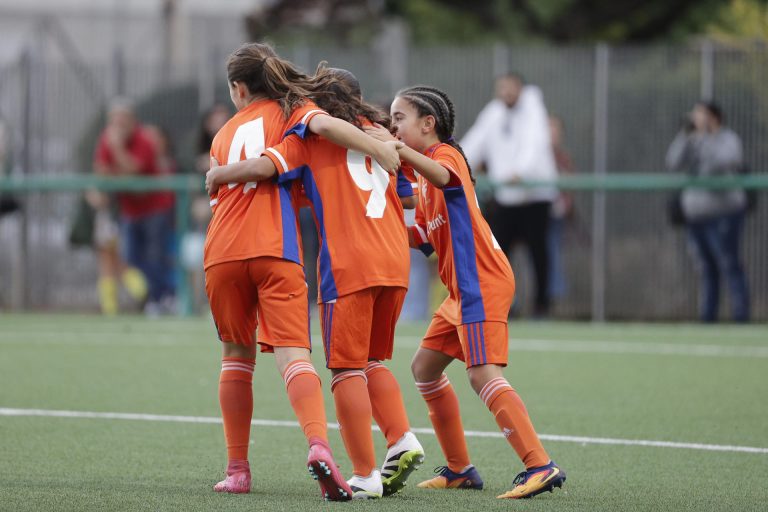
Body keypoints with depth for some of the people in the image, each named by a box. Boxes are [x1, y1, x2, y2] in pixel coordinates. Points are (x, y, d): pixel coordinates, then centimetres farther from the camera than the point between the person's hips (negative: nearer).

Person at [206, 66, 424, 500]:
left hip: (348, 265, -5)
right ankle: (402, 440, 0)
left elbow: (261, 167, -11)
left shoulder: (310, 137, 3)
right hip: (394, 259, 6)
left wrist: (216, 176, 6)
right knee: (371, 362, 19)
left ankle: (365, 475, -3)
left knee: (348, 368, 0)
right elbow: (410, 196, 24)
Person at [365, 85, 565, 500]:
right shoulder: (423, 174, 21)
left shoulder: (445, 153, -8)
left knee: (482, 373, -20)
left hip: (483, 284, -11)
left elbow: (443, 176, -35)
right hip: (462, 290, 11)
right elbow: (423, 238, 21)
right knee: (425, 367, 15)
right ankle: (459, 469, 20)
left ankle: (540, 466, -27)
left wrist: (397, 150, -43)